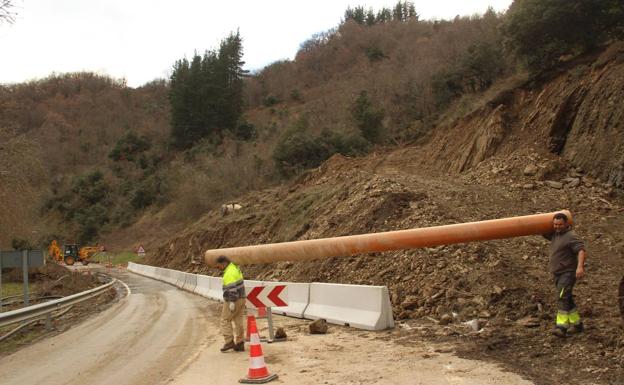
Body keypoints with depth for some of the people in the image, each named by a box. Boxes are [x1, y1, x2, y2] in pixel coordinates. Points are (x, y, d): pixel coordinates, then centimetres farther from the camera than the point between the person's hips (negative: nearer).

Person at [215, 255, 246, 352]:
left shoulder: (230, 273, -19)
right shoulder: (235, 268, 12)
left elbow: (232, 288, -24)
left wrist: (232, 302, -24)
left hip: (233, 300, -10)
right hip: (241, 299, 10)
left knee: (225, 320, 1)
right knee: (238, 321, 9)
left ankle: (229, 342, -1)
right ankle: (240, 344, 10)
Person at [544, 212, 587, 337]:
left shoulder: (571, 236, -14)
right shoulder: (555, 234, 12)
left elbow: (581, 251, -26)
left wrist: (580, 266, -40)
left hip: (568, 273, -9)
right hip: (558, 274, 9)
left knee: (562, 298, -20)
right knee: (567, 300, 15)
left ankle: (561, 326, -27)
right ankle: (576, 324, 25)